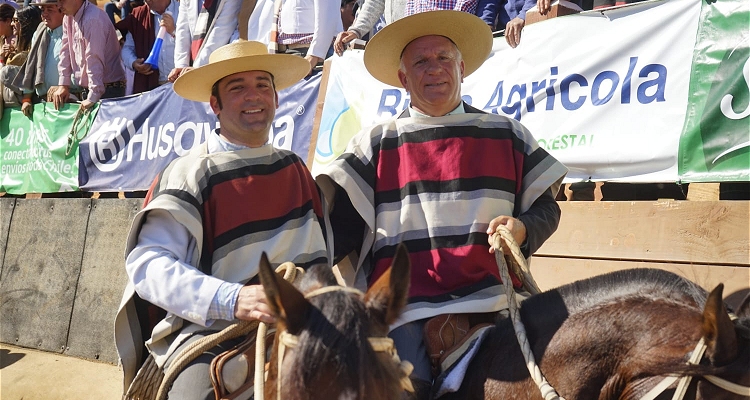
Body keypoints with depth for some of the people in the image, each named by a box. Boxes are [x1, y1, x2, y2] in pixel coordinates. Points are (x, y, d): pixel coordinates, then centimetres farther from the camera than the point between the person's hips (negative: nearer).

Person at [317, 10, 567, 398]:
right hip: (405, 311, -1)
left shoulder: (509, 136, 14)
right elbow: (338, 223, 5)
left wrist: (522, 228, -5)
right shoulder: (375, 143, 11)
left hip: (496, 303, 2)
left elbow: (546, 206, 17)